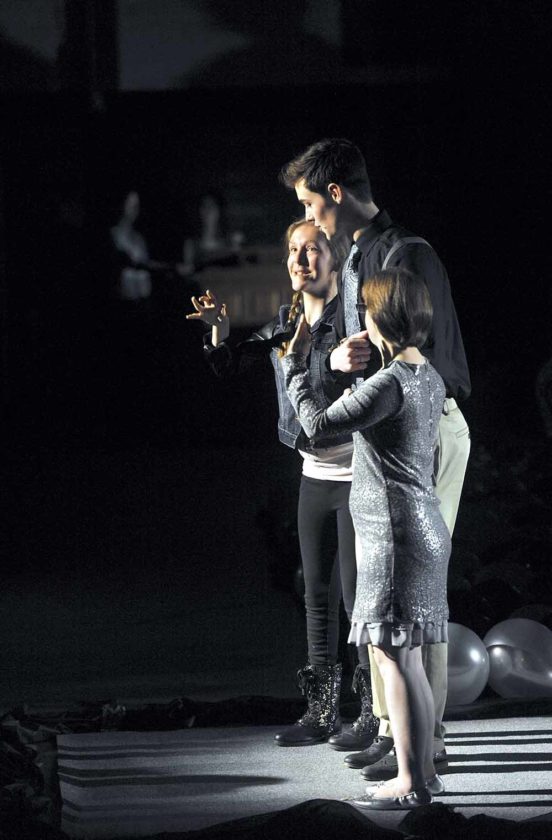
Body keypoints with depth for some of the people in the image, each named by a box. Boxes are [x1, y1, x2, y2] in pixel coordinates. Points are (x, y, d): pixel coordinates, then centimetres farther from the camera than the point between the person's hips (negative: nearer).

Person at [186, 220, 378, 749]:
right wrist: (220, 330, -6)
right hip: (315, 476, 7)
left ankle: (375, 714, 6)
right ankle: (322, 713, 17)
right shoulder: (287, 322, 6)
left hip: (358, 476, -7)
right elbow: (228, 366, 13)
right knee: (318, 595, 10)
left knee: (359, 594, -4)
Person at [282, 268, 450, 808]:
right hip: (423, 527, 10)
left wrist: (294, 366, -5)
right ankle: (423, 770, 19)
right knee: (405, 657, 14)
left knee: (393, 655, -7)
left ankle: (410, 783, -6)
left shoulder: (389, 384, -19)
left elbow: (318, 426, -17)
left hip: (394, 534, -10)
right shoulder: (429, 377, 9)